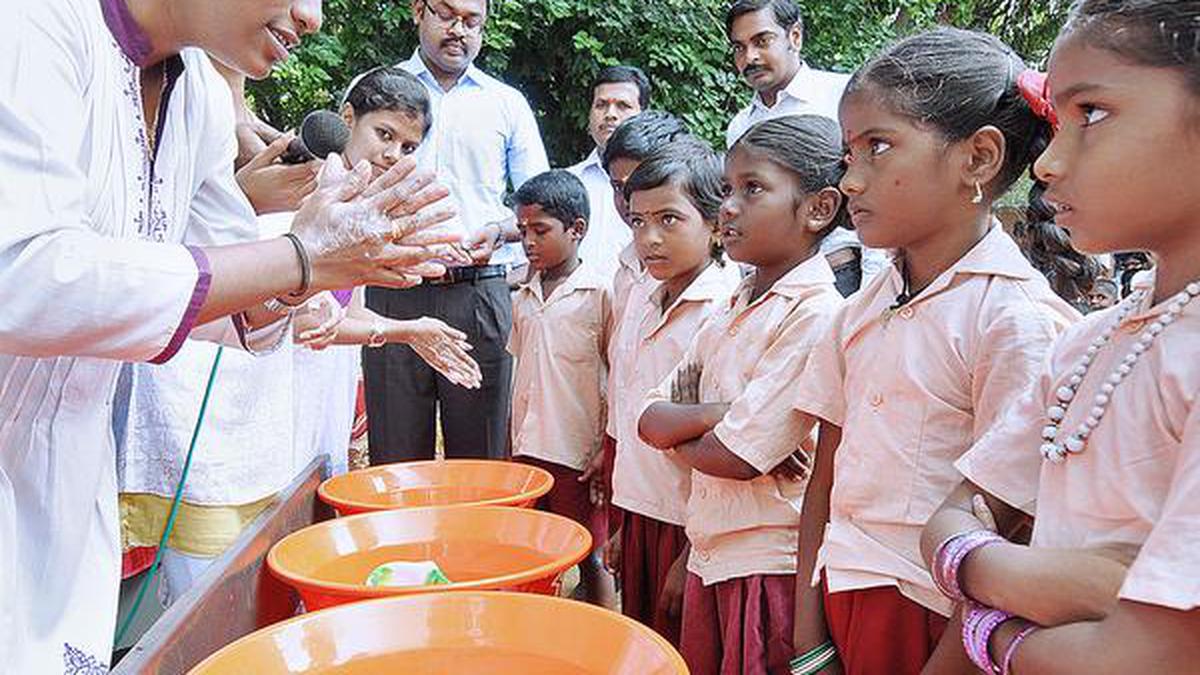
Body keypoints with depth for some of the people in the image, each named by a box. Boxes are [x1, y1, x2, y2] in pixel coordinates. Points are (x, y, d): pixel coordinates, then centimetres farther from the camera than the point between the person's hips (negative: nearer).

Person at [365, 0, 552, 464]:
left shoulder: (508, 103, 16)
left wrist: (499, 231, -6)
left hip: (480, 293, 1)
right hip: (395, 292, 0)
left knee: (480, 459, 1)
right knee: (396, 458, 0)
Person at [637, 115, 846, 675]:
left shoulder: (818, 314, -17)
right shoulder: (729, 310, 9)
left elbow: (733, 456, -21)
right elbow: (650, 420, 2)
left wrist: (677, 428, -2)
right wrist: (720, 412, -15)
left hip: (772, 565, -7)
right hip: (711, 558, 8)